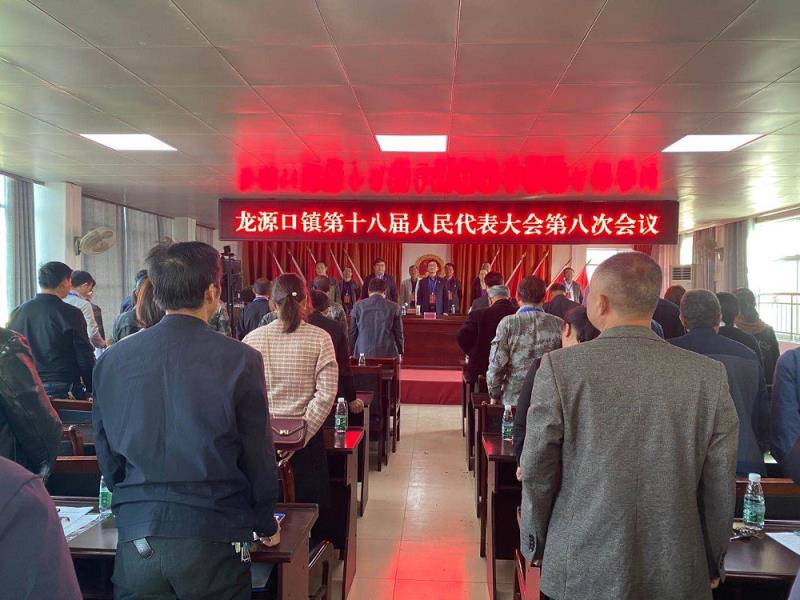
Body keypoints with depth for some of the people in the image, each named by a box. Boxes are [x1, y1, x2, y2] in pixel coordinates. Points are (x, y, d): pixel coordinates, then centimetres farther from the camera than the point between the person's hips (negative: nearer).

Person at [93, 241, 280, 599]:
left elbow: (107, 457, 7)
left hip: (136, 540, 2)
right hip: (212, 540, -2)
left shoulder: (110, 360, -2)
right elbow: (258, 456, -6)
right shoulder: (240, 360, -13)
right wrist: (266, 526, 10)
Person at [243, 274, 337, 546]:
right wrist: (300, 437, -11)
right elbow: (326, 394, -13)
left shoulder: (253, 339, -3)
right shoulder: (319, 338, -7)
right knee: (311, 504, 12)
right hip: (306, 435, -1)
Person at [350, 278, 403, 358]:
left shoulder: (358, 306, 4)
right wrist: (400, 352, 15)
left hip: (363, 353, 1)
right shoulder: (394, 307, 1)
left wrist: (352, 352, 17)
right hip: (387, 354, -1)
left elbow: (352, 333, 9)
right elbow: (399, 333, 5)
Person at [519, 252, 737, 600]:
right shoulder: (710, 375, -7)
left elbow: (537, 472, -7)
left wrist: (535, 545, 8)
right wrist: (712, 564, 14)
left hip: (582, 570, -2)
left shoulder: (560, 367, -13)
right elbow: (719, 485, -2)